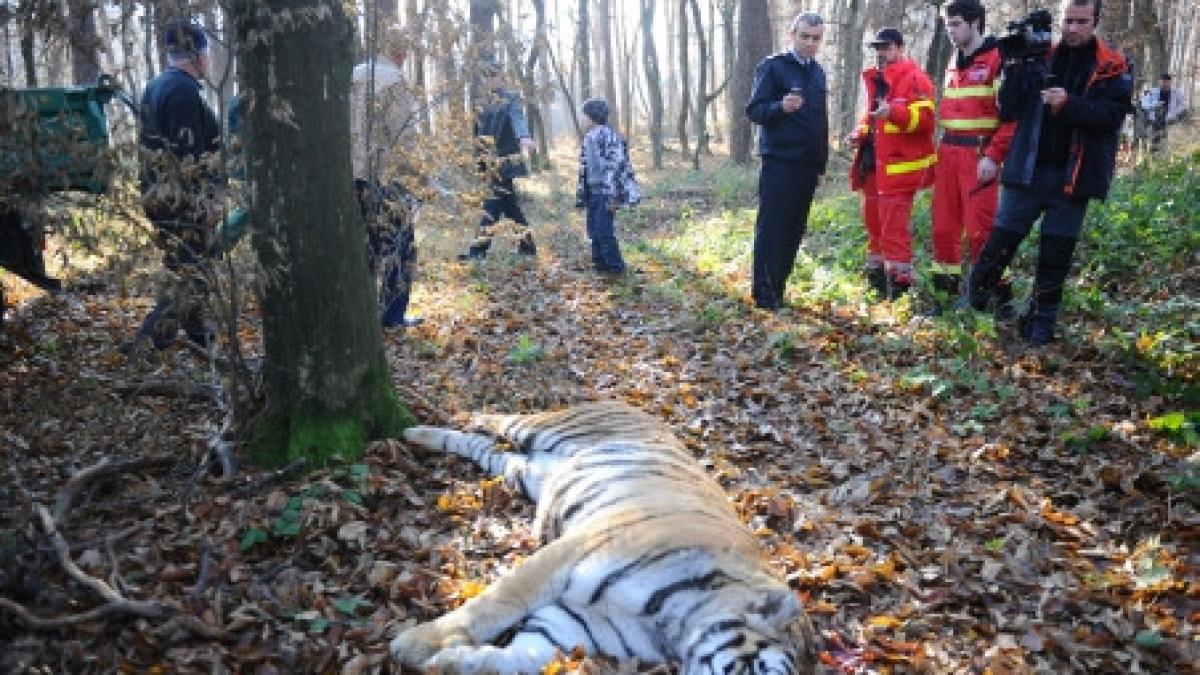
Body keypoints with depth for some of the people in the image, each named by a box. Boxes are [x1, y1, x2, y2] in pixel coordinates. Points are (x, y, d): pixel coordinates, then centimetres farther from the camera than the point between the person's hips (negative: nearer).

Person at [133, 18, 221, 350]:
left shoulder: (154, 87, 16)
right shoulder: (185, 90, -16)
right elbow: (190, 156, -22)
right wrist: (210, 200, -18)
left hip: (157, 196, 10)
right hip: (183, 202, -10)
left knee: (187, 269, 20)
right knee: (191, 276, -8)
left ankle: (197, 333, 31)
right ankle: (150, 342, -12)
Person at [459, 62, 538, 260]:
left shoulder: (510, 99, -6)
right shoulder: (487, 103, 17)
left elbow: (518, 119, -27)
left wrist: (524, 137, -47)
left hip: (504, 161, -8)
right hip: (490, 161, 8)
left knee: (493, 203, -8)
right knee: (509, 202, 11)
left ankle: (479, 248, -8)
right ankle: (527, 244, 20)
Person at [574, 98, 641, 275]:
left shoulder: (606, 135, -15)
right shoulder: (589, 138, 14)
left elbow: (616, 164, -20)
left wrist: (613, 195, -22)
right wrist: (582, 195, 20)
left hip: (606, 192, -9)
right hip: (594, 191, 9)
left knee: (603, 230, -9)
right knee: (594, 229, 11)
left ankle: (615, 267, 2)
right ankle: (600, 264, 22)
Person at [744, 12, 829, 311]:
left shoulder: (818, 72, 17)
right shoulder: (772, 66, -3)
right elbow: (754, 110, -9)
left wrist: (822, 162, 21)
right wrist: (781, 107, -29)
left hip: (808, 164, 7)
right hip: (779, 162, -7)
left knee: (794, 229, 7)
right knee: (770, 227, -6)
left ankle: (778, 289, 14)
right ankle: (763, 293, -3)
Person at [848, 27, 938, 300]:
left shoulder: (914, 78, -9)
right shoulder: (876, 79, 18)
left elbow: (924, 118, -18)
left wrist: (894, 112, -32)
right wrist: (861, 132, 13)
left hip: (899, 164, -9)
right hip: (874, 162, 9)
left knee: (893, 222, -11)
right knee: (873, 218, 15)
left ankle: (899, 279, -6)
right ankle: (877, 269, 28)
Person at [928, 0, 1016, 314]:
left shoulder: (997, 59, -7)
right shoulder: (954, 63, 18)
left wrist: (993, 156, -18)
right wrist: (942, 150, 16)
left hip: (979, 154, -7)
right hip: (948, 153, 7)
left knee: (980, 229, -9)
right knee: (944, 228, 8)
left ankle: (998, 296, 1)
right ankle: (944, 293, 17)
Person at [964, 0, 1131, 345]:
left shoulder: (1112, 67, 2)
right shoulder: (1039, 57, 6)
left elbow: (1112, 116, -10)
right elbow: (1007, 111, 2)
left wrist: (1068, 104, -25)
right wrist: (1017, 68, -13)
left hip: (1073, 176, 0)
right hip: (1027, 170, 1)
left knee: (1056, 255, 6)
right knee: (1000, 241, 0)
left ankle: (1041, 323, 17)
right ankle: (972, 301, 16)